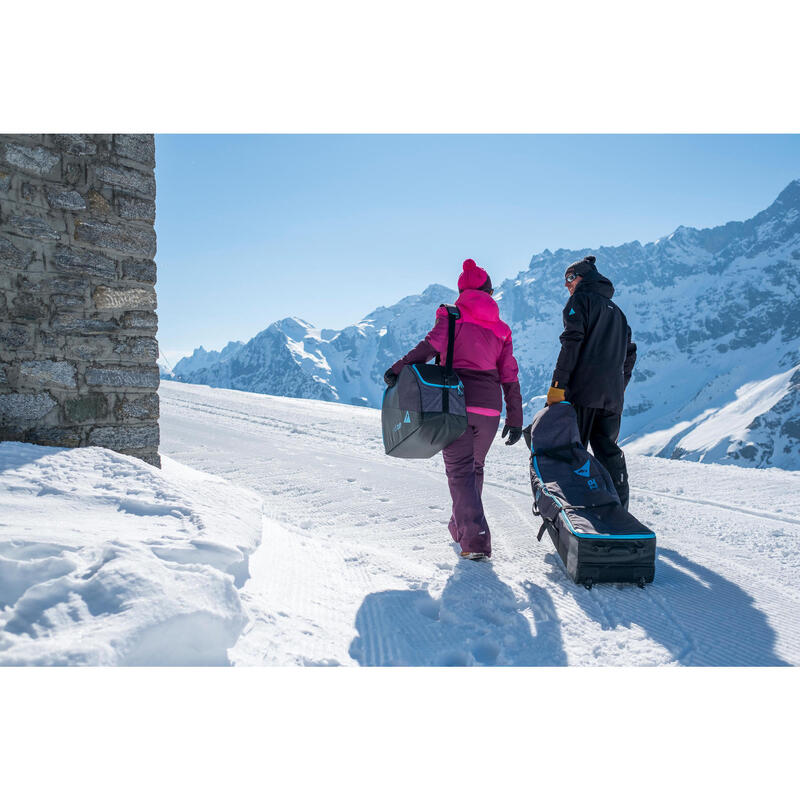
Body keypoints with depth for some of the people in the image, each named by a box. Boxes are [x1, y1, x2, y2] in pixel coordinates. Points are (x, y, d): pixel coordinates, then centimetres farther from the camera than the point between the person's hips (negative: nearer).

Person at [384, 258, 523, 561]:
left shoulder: (452, 315, 4)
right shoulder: (500, 328, 14)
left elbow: (431, 345, -15)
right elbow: (509, 376, 11)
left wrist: (399, 368, -13)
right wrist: (515, 419, 13)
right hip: (489, 407, 4)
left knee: (460, 470, 0)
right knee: (475, 467, 21)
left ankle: (475, 539, -10)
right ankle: (461, 526, 35)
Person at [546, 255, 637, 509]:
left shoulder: (581, 300, 3)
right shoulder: (616, 310, 26)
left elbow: (572, 342, -12)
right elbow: (629, 354, 24)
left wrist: (558, 383, -15)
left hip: (584, 390, -7)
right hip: (613, 394, 7)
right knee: (609, 452, 9)